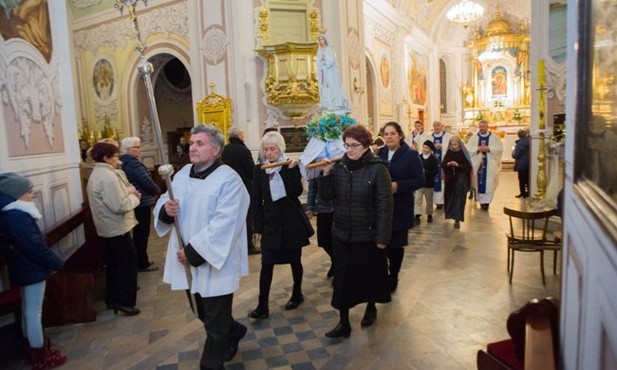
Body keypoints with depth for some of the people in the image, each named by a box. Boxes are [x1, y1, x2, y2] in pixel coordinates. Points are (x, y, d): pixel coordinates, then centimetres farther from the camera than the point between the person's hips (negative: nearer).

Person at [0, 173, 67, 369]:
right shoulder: (18, 217, -26)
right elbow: (36, 246, -25)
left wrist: (52, 262, 14)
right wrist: (58, 264, -12)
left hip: (23, 267, 10)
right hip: (31, 269, -10)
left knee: (28, 309, 20)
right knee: (34, 312, 1)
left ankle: (34, 348, 35)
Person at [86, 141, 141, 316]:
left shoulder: (97, 173, 12)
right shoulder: (108, 176, -22)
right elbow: (119, 206, -26)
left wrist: (128, 192, 3)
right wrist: (134, 197, -10)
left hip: (107, 228, 11)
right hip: (117, 228, -11)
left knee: (114, 263, 19)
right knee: (129, 262, -1)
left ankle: (112, 298, 30)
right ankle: (124, 301, 5)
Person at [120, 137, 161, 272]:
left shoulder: (123, 162, 9)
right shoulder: (133, 164, -21)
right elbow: (148, 183, -23)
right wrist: (158, 190, -4)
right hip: (142, 204, -10)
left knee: (138, 233, 19)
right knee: (142, 234, 2)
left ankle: (139, 260, 31)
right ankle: (142, 263, 12)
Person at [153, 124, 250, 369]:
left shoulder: (229, 180, -17)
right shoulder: (182, 174, 5)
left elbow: (222, 226, -24)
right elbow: (163, 204, 8)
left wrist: (193, 252, -23)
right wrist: (166, 209, -15)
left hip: (216, 262, -7)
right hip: (188, 259, 8)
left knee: (215, 324, 7)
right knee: (205, 315, 24)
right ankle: (234, 332, 51)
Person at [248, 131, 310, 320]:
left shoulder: (291, 166, -4)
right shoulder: (259, 170, 1)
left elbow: (297, 192, -17)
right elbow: (256, 200, 3)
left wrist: (291, 170, -25)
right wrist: (257, 227, 0)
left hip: (292, 221, -1)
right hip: (270, 223, 1)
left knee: (294, 260, 12)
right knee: (266, 264, -2)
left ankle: (297, 294, 33)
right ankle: (262, 306, 3)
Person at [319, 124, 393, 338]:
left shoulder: (377, 168, -13)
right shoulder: (339, 166, 0)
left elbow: (385, 205, -13)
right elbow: (327, 195, 2)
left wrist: (382, 237, -14)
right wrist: (326, 174, -14)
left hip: (368, 235, -3)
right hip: (341, 234, 4)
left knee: (369, 274, 15)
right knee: (341, 278, 6)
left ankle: (371, 307, 42)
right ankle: (344, 322, 18)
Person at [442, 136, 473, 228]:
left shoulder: (464, 153, -6)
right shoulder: (448, 153, 4)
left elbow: (469, 166, -10)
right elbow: (443, 165, 3)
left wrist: (458, 165, -24)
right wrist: (447, 164, -18)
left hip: (461, 179, -4)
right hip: (450, 179, 4)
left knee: (459, 198, -12)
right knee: (450, 198, 13)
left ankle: (457, 219, -13)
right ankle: (450, 214, 36)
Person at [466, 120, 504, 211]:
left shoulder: (494, 137, 4)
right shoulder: (474, 137, 7)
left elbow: (500, 148, -1)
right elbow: (468, 149, 1)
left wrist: (489, 149, -14)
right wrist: (477, 149, -14)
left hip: (490, 164, -1)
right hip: (478, 163, 1)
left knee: (489, 183, -7)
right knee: (479, 182, 4)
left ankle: (486, 201, -6)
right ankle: (481, 200, 16)